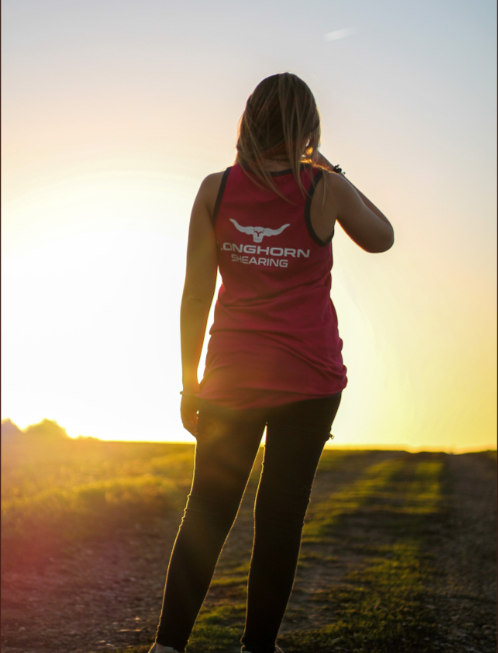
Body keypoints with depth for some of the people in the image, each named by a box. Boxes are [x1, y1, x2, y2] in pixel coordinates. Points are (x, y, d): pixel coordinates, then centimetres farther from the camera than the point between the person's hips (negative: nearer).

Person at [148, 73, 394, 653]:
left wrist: (189, 383, 7)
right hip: (309, 375, -1)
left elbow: (196, 294, 0)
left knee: (206, 511, 10)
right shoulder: (324, 188, -5)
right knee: (281, 514, 5)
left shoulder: (215, 189, -1)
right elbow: (380, 238, 15)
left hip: (233, 374, 2)